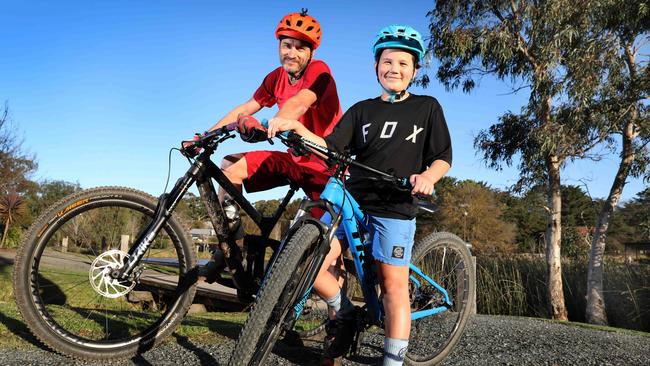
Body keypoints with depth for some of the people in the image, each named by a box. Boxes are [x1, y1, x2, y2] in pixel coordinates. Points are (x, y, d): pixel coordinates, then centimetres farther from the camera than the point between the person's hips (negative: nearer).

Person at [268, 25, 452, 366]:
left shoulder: (427, 107, 8)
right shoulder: (362, 110, 13)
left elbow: (443, 156, 6)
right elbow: (330, 147, 1)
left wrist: (428, 176, -17)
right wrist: (297, 127, -15)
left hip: (396, 208, -2)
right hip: (352, 199, 3)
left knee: (394, 284, -6)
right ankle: (344, 315, 15)